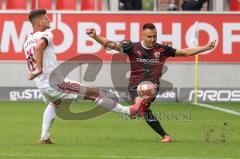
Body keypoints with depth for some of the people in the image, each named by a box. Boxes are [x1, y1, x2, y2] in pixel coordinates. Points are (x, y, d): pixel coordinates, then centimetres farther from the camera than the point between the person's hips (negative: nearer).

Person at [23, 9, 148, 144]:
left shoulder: (27, 42, 14)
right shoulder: (46, 35, -11)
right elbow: (38, 47, -33)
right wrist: (39, 69, -34)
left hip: (42, 87, 9)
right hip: (55, 84, -9)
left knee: (54, 104, 42)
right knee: (94, 93, -3)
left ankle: (45, 137, 35)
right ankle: (129, 111, 0)